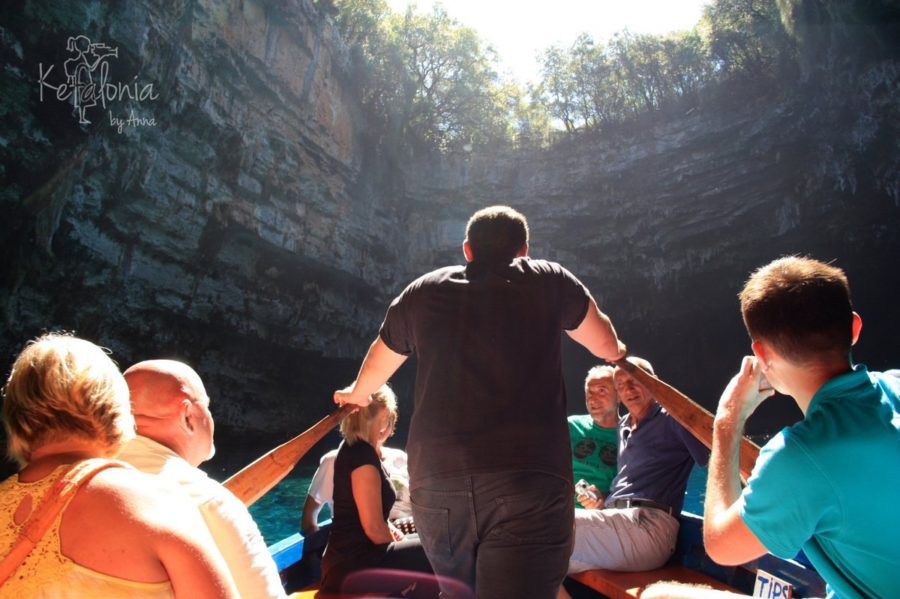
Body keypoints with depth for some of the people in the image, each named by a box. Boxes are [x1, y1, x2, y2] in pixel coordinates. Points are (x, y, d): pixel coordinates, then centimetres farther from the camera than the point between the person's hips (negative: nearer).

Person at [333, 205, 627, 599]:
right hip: (527, 480, -3)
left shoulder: (422, 292, 15)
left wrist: (356, 396, 53)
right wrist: (618, 352, 47)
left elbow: (378, 363, 32)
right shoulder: (548, 280, 9)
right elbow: (608, 346, 23)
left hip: (435, 481, 4)